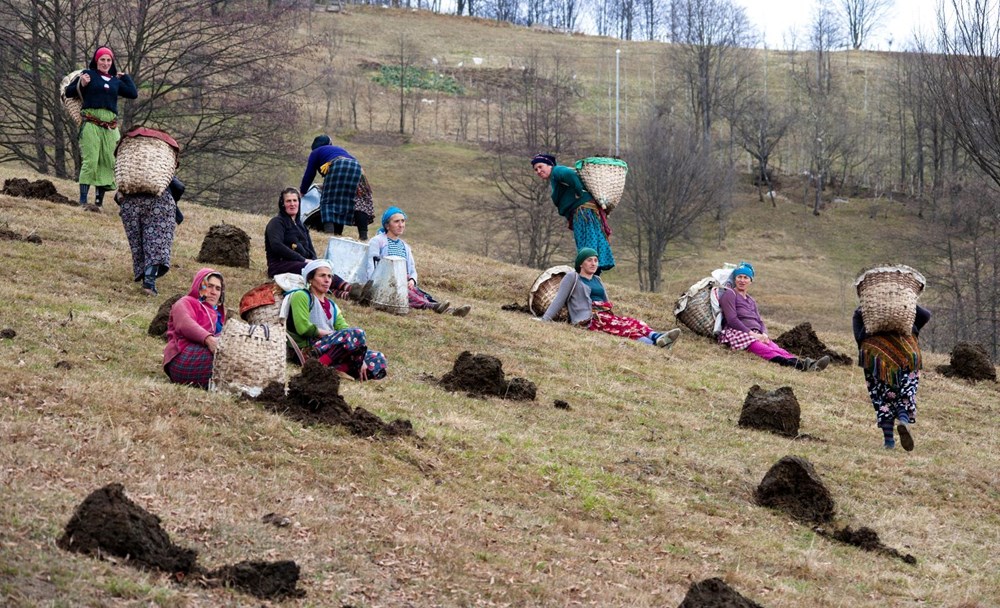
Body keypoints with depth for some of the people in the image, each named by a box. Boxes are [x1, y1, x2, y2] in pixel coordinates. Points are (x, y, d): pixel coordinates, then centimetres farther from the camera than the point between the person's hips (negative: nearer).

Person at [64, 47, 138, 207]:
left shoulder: (116, 81, 19)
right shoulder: (88, 74, 7)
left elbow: (134, 94, 15)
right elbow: (68, 92, 7)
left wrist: (125, 77, 18)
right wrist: (81, 85, -9)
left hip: (110, 126, 5)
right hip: (91, 124, -5)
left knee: (108, 163, 3)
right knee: (90, 161, -12)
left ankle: (99, 200, 9)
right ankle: (83, 201, -12)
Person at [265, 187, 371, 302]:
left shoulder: (299, 225, 28)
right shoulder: (277, 222, 4)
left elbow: (310, 249, 22)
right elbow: (277, 246, -14)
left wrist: (314, 261, -3)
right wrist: (303, 260, -17)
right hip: (279, 265, -6)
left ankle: (344, 294, -58)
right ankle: (348, 287, -56)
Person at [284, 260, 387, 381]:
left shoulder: (331, 306, 27)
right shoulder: (301, 296, 5)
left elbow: (345, 329, 13)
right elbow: (303, 328, -11)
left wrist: (360, 359, -2)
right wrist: (333, 334, -3)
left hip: (330, 350, 8)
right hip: (309, 349, -8)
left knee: (378, 360, -11)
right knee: (357, 334, -29)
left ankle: (335, 370, -28)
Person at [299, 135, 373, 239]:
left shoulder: (316, 152, 27)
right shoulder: (340, 149, 42)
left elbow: (309, 175, 24)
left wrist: (302, 191, 37)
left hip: (337, 166, -4)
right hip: (356, 166, 4)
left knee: (329, 200, -2)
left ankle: (329, 228, -24)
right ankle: (363, 234, -8)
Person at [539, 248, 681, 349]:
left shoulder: (597, 280, 29)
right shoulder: (572, 278, 8)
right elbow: (559, 300, 2)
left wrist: (610, 316, 14)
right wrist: (545, 320, -8)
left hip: (604, 316, 7)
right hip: (589, 320, -7)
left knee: (633, 323, -24)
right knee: (625, 327, -32)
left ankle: (657, 338, -51)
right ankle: (654, 343, -54)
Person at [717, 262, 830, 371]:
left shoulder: (751, 301, 31)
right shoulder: (729, 294, 8)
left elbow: (760, 321, 23)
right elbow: (732, 320, -5)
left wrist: (764, 334, -2)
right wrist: (752, 333, -13)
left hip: (756, 334, 6)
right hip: (736, 333, -6)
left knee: (778, 349, -25)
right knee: (767, 351, -34)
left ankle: (809, 365, -53)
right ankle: (798, 364, -62)